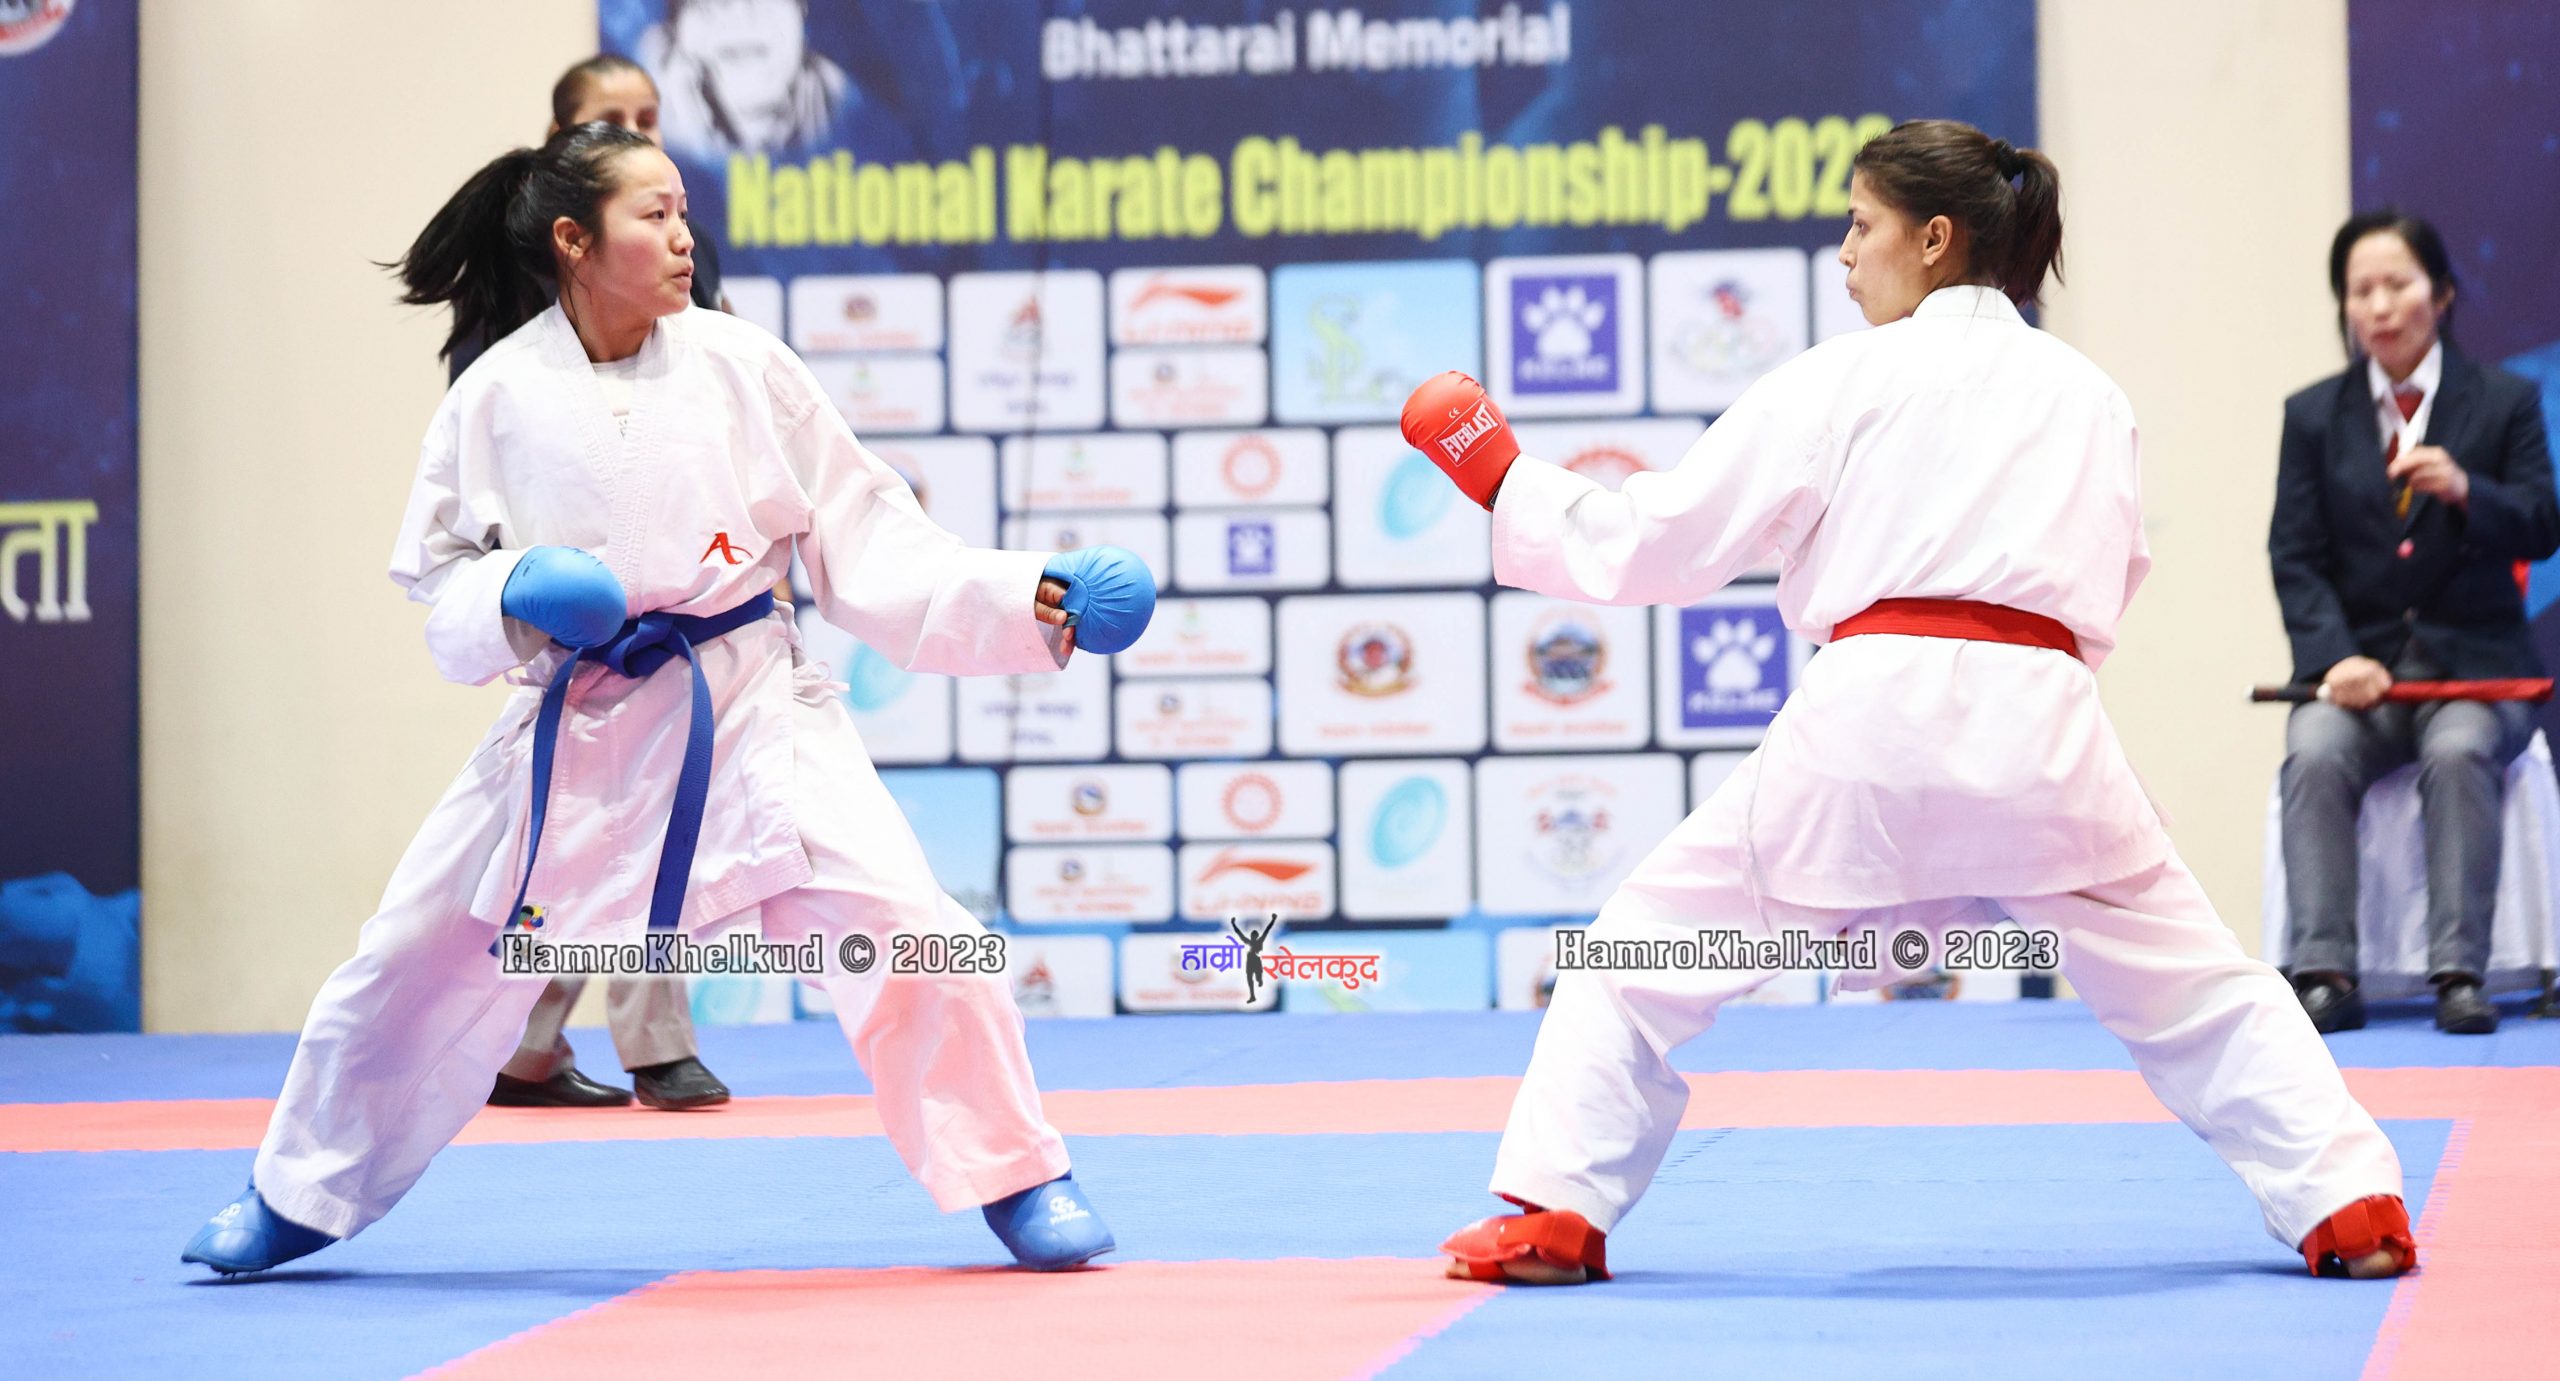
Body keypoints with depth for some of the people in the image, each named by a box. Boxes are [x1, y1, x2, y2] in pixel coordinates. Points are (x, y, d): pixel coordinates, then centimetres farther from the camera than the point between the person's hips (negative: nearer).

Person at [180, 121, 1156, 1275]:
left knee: (898, 925, -18)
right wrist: (512, 596, -18)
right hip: (576, 726, 1)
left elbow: (869, 541, -2)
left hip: (748, 705, -1)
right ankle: (296, 1200, 29)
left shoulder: (741, 367, -5)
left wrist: (1031, 598, -13)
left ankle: (1020, 1182, 0)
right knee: (417, 959, 6)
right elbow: (438, 576, 5)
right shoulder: (498, 397, -5)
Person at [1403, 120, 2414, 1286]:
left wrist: (1499, 477, 19)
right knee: (2194, 985, 16)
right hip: (2037, 726, 3)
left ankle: (1553, 1215, 6)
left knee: (1647, 952, 11)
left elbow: (1658, 543, 8)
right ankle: (2349, 1204, 8)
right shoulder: (2088, 393, 19)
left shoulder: (1841, 378, 7)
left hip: (1870, 711, -3)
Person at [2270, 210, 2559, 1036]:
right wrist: (2334, 659, -15)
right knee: (2315, 753, -31)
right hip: (2358, 664, 1)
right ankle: (2324, 973, -34)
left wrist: (2465, 491, -23)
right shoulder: (2312, 416, 11)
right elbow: (2295, 557, 3)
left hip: (2475, 663, -1)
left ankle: (2459, 975, -34)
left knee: (2459, 750, -34)